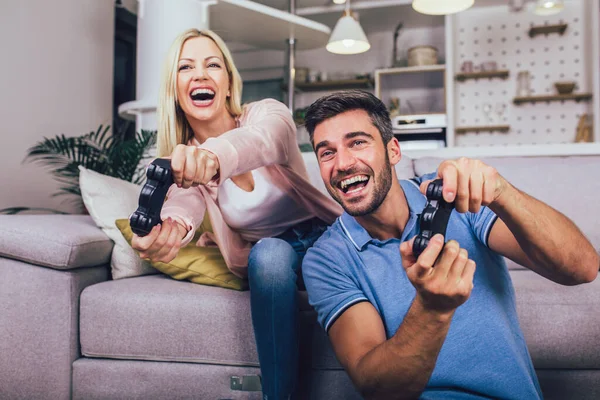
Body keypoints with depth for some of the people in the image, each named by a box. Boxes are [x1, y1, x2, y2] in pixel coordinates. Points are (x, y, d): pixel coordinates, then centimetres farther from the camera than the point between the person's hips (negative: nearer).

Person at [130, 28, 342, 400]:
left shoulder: (268, 113, -12)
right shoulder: (181, 159, -4)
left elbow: (262, 139, -38)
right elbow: (185, 201, -27)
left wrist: (214, 155, -62)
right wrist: (171, 224, -53)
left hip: (319, 233, 0)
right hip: (261, 254, 0)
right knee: (270, 255, -35)